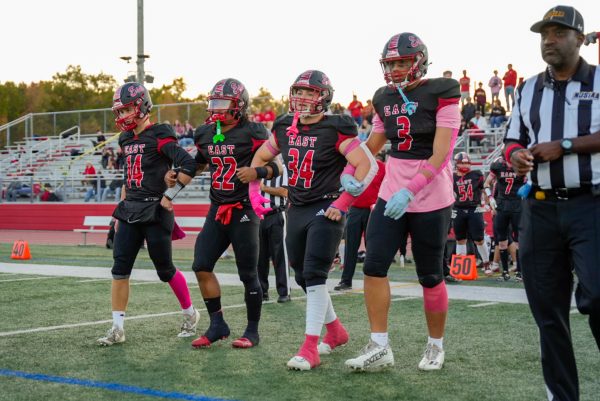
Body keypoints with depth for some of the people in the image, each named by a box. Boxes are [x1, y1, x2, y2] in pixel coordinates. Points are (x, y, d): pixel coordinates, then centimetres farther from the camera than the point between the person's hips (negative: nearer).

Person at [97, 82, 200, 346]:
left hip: (155, 211, -7)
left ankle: (190, 315, 24)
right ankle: (117, 329, 4)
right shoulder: (126, 139, 14)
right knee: (120, 269, 0)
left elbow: (188, 166, -20)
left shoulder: (159, 136, -12)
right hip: (130, 210, 7)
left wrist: (168, 196, -16)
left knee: (165, 269, 2)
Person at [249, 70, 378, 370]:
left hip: (326, 210, -7)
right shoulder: (284, 128, 6)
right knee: (303, 276, 13)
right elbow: (260, 158, 22)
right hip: (297, 210, 7)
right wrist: (254, 191, 12)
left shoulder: (335, 130, -12)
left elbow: (367, 166, -17)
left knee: (314, 275, -15)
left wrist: (343, 202, -19)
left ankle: (310, 349, -12)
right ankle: (336, 331, 32)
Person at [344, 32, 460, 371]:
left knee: (430, 276, 5)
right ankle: (379, 347, 1)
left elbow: (440, 155, -17)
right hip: (391, 194, 5)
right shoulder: (385, 99, 9)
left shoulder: (441, 95, -10)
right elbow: (372, 146, 21)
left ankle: (436, 346, 23)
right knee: (374, 266, -6)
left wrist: (409, 191, -26)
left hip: (431, 199, -5)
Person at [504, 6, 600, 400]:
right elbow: (513, 142, 17)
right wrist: (516, 155, -5)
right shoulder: (528, 90, 15)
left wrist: (563, 146, -15)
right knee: (548, 310, 6)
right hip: (540, 209, 5)